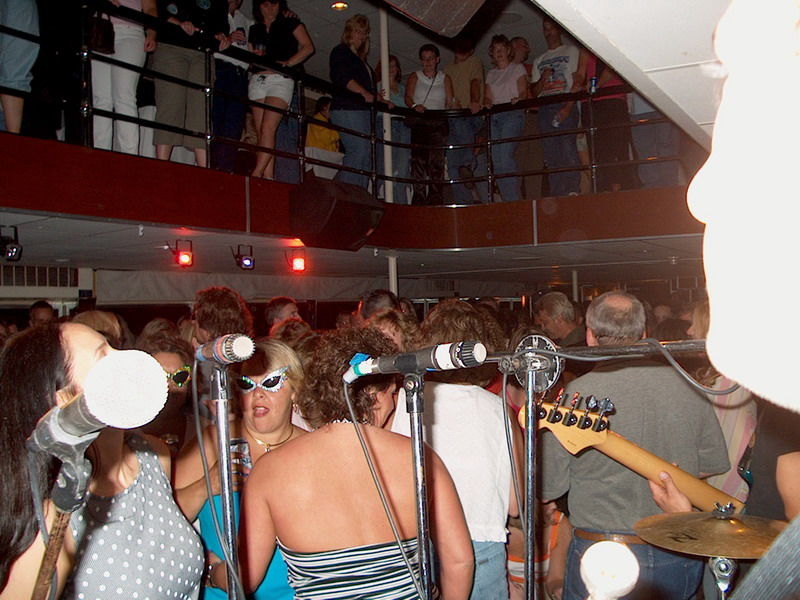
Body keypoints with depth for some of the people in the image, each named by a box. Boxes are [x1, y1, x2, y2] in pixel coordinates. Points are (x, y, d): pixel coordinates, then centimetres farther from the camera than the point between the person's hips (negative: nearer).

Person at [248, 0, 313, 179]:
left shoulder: (290, 23, 11)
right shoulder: (254, 30, 22)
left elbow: (308, 47, 0)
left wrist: (289, 62, -14)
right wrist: (253, 57, -1)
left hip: (281, 79, -4)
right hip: (258, 80, 5)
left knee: (268, 128, -20)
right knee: (262, 133, -6)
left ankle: (256, 175, -28)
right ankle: (268, 179, -10)